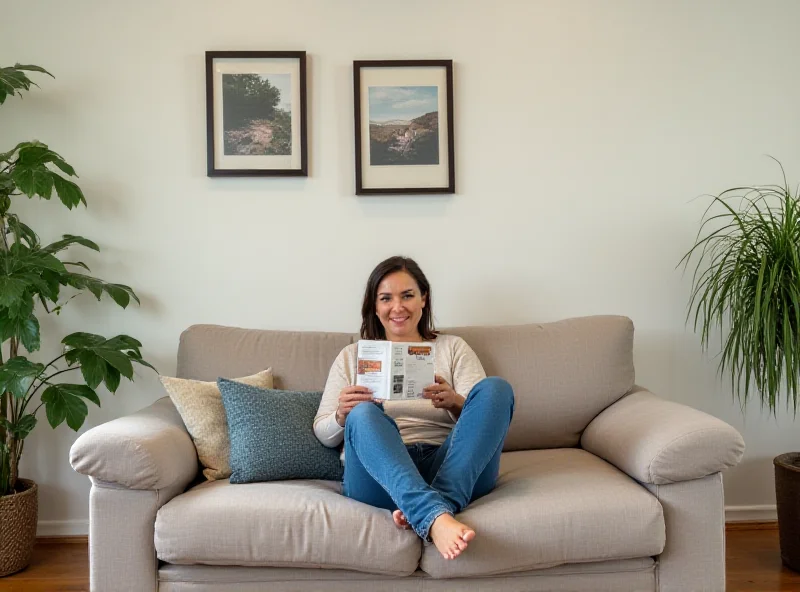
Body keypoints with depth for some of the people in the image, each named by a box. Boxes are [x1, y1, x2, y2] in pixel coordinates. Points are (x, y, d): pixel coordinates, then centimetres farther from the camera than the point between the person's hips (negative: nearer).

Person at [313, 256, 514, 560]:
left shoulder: (453, 348, 21)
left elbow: (483, 422, 11)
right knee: (364, 413, -31)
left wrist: (456, 403, -12)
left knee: (495, 387, -22)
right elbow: (323, 435, 16)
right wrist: (342, 416, -8)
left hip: (453, 470, 1)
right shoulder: (352, 356, 22)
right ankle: (435, 517, -49)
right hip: (380, 473, 0)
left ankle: (431, 507, -36)